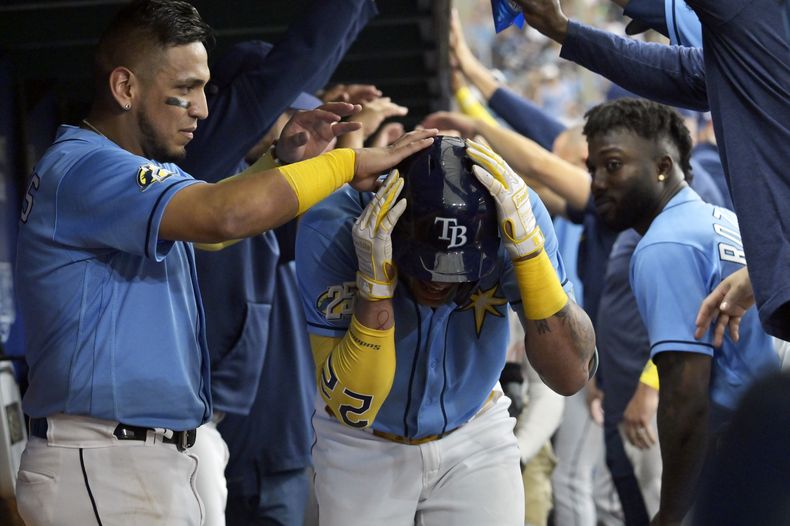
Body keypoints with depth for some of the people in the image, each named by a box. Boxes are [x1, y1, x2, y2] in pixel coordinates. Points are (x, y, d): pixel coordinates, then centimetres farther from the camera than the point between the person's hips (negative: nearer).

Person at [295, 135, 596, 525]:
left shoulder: (514, 215, -23)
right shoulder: (335, 230, -28)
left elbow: (572, 376, -28)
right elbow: (352, 408, -29)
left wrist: (526, 245, -37)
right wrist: (375, 280, -40)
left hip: (475, 442, 1)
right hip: (362, 449, -1)